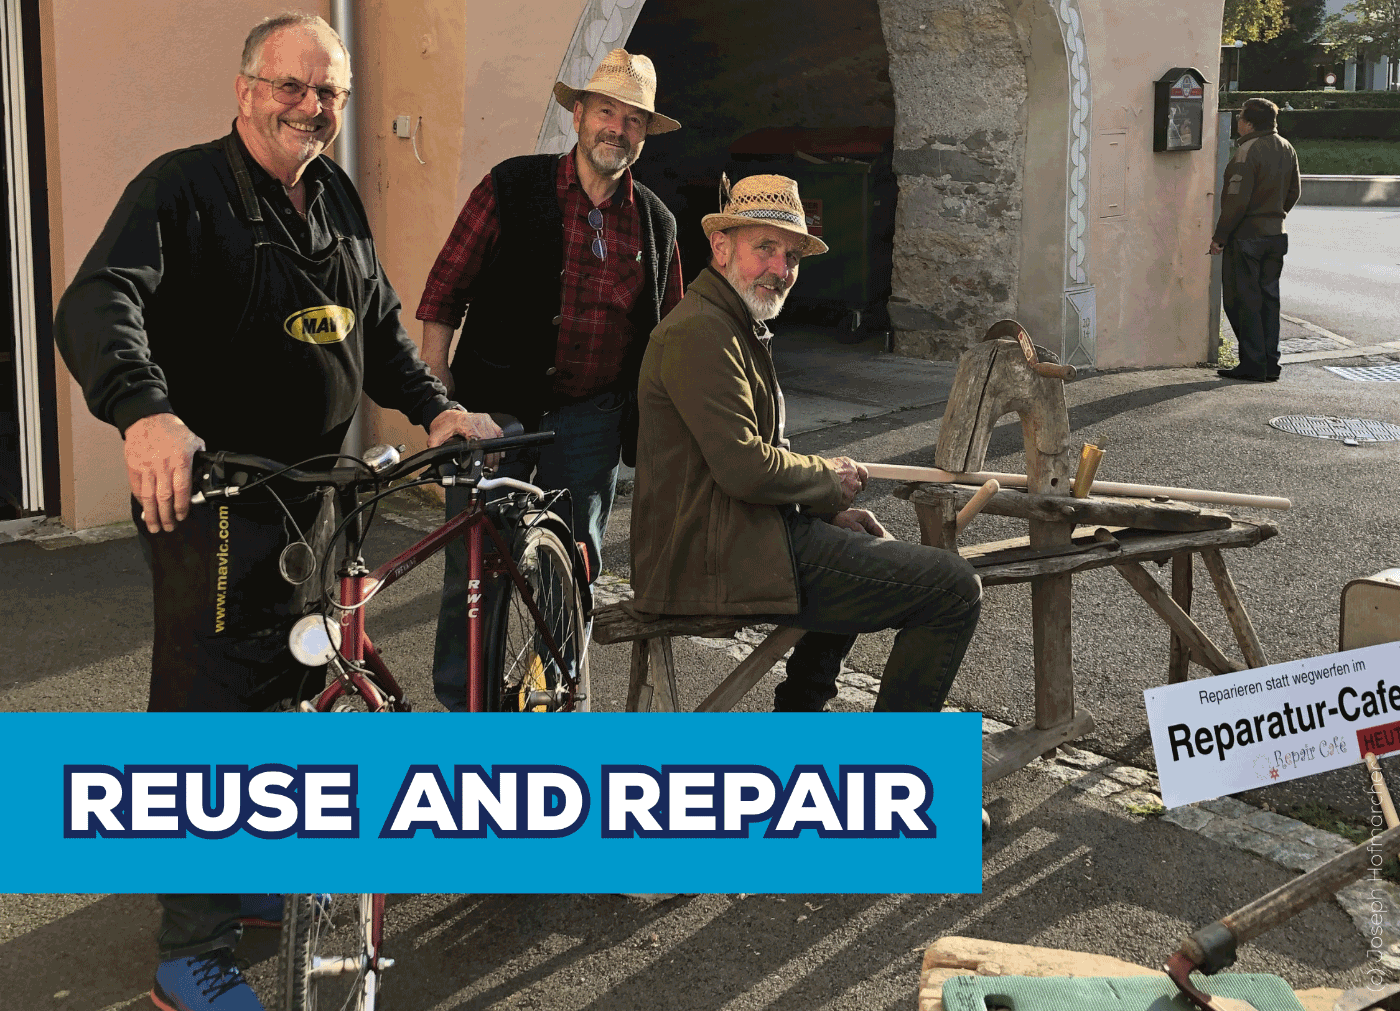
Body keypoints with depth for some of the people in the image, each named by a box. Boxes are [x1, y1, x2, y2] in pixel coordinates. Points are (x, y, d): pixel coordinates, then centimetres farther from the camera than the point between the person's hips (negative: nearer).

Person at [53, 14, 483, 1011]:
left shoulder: (337, 197, 11)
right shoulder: (185, 188, -13)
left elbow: (378, 322, 23)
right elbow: (99, 302, -28)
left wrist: (435, 405, 7)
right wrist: (145, 411, -46)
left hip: (312, 496, 8)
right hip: (211, 499, -8)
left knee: (293, 690, 18)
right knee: (208, 714, -4)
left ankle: (258, 876, 38)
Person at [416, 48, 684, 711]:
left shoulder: (655, 223, 7)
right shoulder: (512, 187, -3)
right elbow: (443, 295, -2)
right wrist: (437, 398, -8)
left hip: (590, 418, 3)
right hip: (495, 409, -3)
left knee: (575, 570, 8)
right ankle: (460, 706, 16)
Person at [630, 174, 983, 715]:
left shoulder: (741, 330, 19)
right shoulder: (698, 331, -17)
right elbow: (745, 467, -24)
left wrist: (830, 512, 8)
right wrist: (829, 479, -7)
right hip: (723, 562, -12)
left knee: (871, 549, 38)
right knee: (954, 588, -10)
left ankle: (798, 718, 39)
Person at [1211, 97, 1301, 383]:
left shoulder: (1247, 152, -17)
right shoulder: (1287, 150, 8)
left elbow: (1237, 200, -20)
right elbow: (1294, 192, 16)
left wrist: (1219, 236, -14)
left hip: (1246, 237, -8)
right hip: (1276, 235, 8)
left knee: (1243, 299, -1)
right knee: (1268, 297, 12)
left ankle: (1252, 364, -2)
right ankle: (1270, 364, 14)